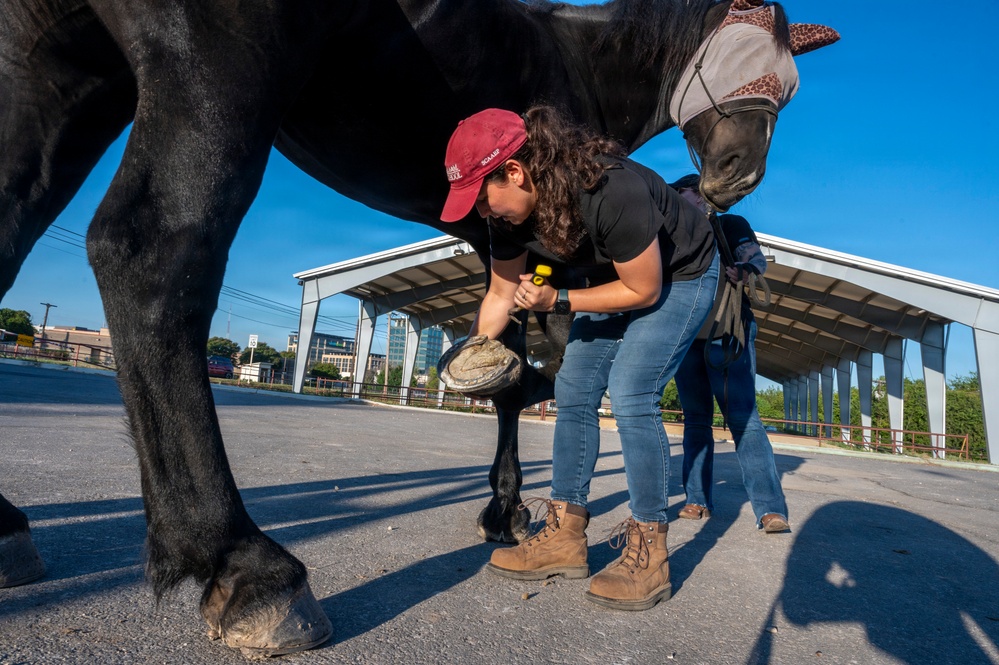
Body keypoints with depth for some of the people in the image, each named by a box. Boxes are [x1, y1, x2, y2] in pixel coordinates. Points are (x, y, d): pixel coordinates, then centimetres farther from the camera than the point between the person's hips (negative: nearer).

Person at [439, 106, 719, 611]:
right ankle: (564, 536, 6)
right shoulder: (510, 216, -15)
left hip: (680, 275, -7)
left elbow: (643, 290, -25)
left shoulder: (613, 191, -37)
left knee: (631, 397, -20)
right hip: (614, 279, 7)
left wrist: (558, 301, -26)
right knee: (573, 392, -2)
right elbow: (500, 295, -1)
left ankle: (648, 554, -5)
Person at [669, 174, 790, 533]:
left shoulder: (731, 224, 9)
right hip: (687, 336, 5)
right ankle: (698, 499, 7)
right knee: (695, 420, 3)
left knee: (742, 416, -12)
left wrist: (739, 273, -28)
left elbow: (756, 261, -7)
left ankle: (770, 509, -12)